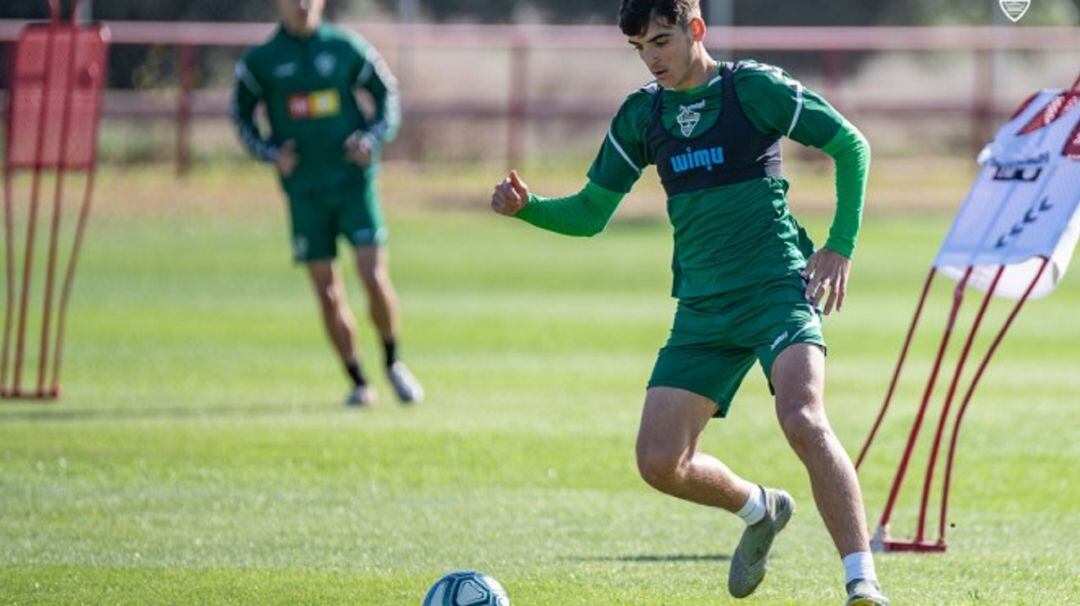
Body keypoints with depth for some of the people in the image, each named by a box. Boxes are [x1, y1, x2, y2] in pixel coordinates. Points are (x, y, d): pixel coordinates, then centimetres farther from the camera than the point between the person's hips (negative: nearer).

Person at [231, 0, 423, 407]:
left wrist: (373, 139, -5)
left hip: (354, 181, -1)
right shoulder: (260, 60, 2)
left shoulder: (346, 48, 2)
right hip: (304, 190, 1)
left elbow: (386, 92, 11)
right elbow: (242, 114, 11)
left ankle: (393, 364, 11)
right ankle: (359, 384, 11)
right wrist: (270, 153, -5)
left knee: (374, 276, -11)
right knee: (327, 291, -1)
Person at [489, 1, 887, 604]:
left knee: (803, 419, -30)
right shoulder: (641, 115, 10)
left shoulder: (754, 88, -4)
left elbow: (851, 146, 3)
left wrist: (841, 247, -4)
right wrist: (527, 206, -4)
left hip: (779, 287, -5)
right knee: (659, 461, -3)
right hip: (703, 307, 6)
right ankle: (761, 511, 28)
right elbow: (589, 214, 16)